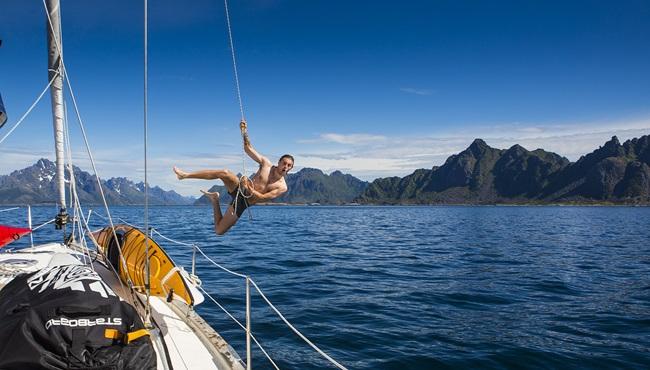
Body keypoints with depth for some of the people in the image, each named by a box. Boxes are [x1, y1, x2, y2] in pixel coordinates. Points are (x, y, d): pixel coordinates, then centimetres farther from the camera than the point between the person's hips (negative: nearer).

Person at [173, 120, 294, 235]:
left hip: (243, 202, -1)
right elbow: (248, 148, -1)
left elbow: (262, 198, -17)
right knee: (224, 173, -32)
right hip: (238, 189, 2)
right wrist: (244, 132, -16)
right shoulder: (266, 163, -3)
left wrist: (249, 190, -30)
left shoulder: (282, 188, -10)